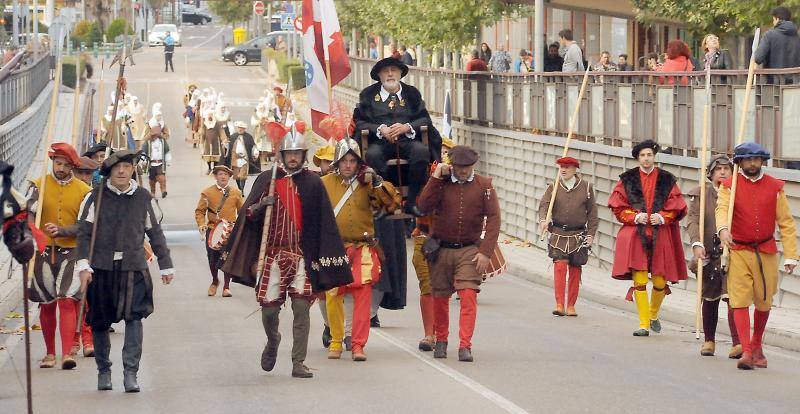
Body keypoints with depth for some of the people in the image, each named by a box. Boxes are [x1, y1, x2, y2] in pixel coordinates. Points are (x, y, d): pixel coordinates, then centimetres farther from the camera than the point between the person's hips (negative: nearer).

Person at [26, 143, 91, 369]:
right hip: (43, 251, 2)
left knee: (67, 301, -13)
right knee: (47, 305, 8)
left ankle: (67, 354, -17)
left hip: (71, 252, -2)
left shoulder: (83, 191, 1)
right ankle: (50, 353, 21)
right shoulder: (39, 185, 4)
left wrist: (61, 231, -19)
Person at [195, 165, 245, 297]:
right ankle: (214, 281, 30)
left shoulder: (236, 192, 9)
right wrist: (201, 225, -10)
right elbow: (200, 211, 6)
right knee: (213, 259, 4)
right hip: (212, 230, 0)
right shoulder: (207, 192, 5)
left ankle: (226, 287, 5)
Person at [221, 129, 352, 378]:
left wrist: (324, 259, -1)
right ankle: (272, 341, 34)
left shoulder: (313, 183, 5)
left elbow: (324, 224, 5)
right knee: (269, 307, 2)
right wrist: (260, 206, -15)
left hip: (303, 255, 0)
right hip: (272, 254, 1)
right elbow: (248, 214, 8)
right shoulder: (266, 179, 6)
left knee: (302, 307, -8)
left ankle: (299, 363, -3)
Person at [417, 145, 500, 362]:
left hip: (470, 250, -1)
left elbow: (493, 219, -3)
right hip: (441, 250, 1)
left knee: (468, 296, -14)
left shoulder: (484, 185, 0)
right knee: (440, 297, 7)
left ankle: (465, 346, -15)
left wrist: (485, 252, -11)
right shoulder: (441, 183, 1)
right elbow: (424, 205, -13)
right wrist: (436, 178, -16)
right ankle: (441, 341, 26)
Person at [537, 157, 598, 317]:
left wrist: (591, 234, -1)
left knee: (575, 271, 5)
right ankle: (559, 304, -13)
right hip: (558, 235, -1)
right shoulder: (553, 187, 4)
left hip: (578, 236, 1)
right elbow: (544, 204, -8)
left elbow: (592, 212, 6)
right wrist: (543, 220, -28)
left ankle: (571, 305, 15)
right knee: (560, 266, -13)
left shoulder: (586, 187, 4)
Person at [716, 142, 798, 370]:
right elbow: (722, 208, -18)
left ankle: (757, 346, 31)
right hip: (738, 251, -2)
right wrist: (723, 229, -40)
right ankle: (746, 351, -11)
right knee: (740, 301, -10)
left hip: (767, 252, 2)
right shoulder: (729, 186, 0)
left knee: (763, 303, 10)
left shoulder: (775, 187, 4)